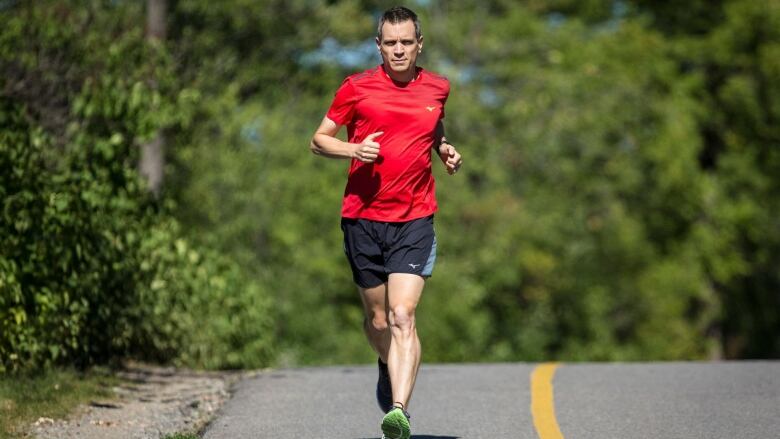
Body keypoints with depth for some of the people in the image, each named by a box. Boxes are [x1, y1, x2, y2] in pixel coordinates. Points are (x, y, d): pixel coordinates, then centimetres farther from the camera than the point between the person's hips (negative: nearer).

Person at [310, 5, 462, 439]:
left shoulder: (438, 88, 7)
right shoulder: (357, 88, 0)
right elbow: (319, 140, 5)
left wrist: (446, 150, 7)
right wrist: (355, 150, -14)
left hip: (415, 220, 0)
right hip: (363, 217, 0)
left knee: (402, 317, -16)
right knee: (378, 320, 11)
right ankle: (390, 367, 44)